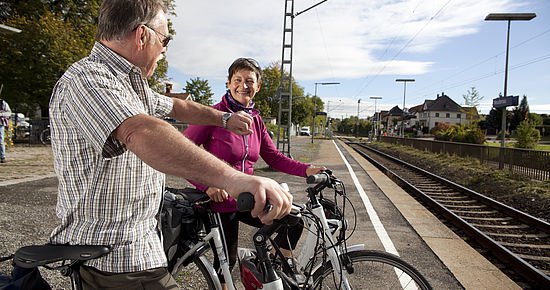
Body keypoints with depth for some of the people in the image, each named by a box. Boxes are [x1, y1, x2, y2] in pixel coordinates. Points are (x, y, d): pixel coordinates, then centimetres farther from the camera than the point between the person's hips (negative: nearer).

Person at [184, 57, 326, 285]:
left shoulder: (255, 119, 4)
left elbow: (273, 157, 7)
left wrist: (306, 170, -7)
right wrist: (207, 185, -31)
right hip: (219, 201, -5)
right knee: (226, 259, 7)